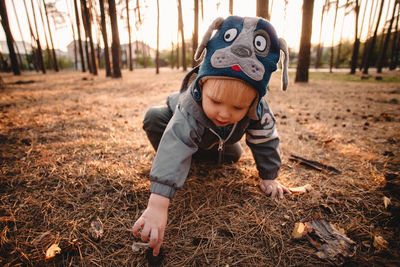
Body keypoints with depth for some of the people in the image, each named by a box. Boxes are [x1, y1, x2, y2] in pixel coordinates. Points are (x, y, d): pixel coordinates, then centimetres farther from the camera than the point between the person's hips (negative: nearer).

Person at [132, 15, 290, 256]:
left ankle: (200, 154, 22)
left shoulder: (257, 109, -34)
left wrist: (269, 178, -14)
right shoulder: (190, 108, -48)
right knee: (153, 117, -28)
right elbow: (175, 148, -58)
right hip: (183, 126, -4)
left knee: (233, 155, -8)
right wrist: (157, 205, -65)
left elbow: (265, 141, -19)